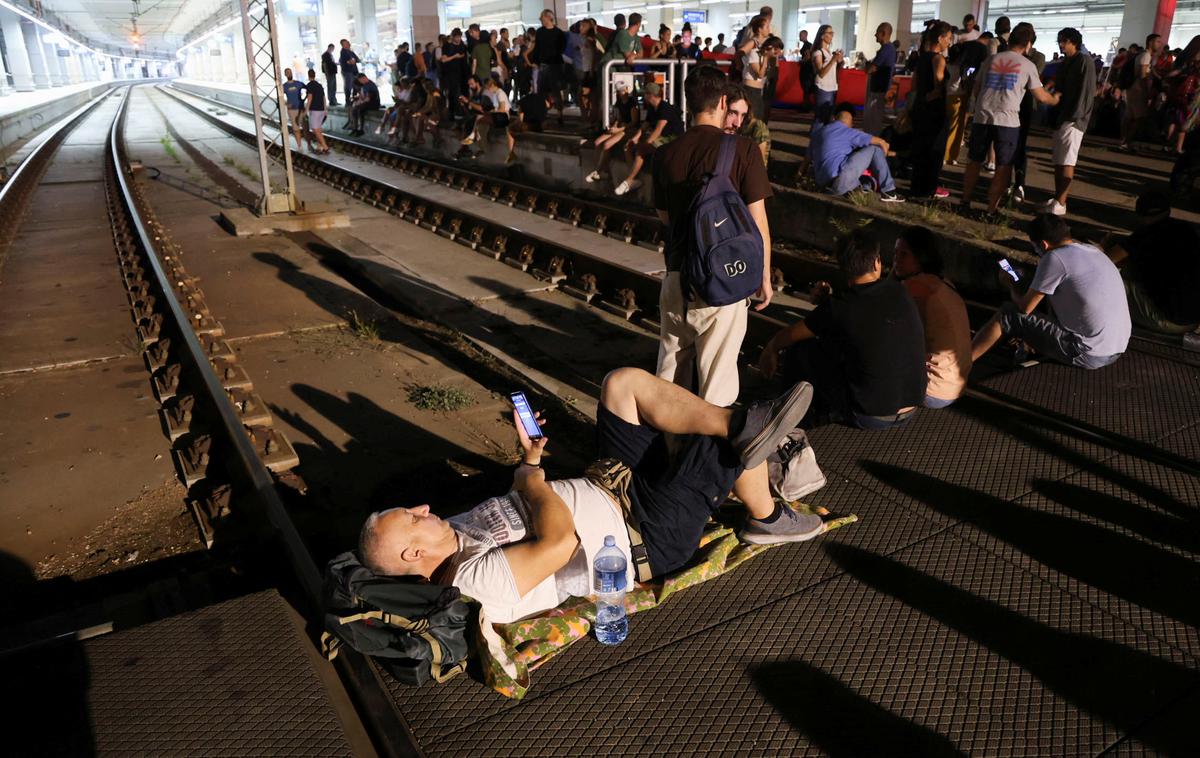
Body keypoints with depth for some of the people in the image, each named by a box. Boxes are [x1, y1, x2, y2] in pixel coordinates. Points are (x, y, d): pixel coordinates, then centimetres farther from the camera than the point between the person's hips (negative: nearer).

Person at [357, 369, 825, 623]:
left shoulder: (453, 534, -1)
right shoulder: (478, 582, -30)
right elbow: (561, 541, -40)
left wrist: (527, 459, -2)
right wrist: (531, 475, -23)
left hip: (606, 484, 9)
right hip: (645, 535, -9)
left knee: (624, 383, -5)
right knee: (750, 437, -13)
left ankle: (739, 424, -10)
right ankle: (765, 518, 18)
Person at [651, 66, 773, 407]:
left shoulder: (666, 154, 2)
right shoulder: (742, 150, -10)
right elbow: (757, 221, -9)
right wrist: (765, 276, 1)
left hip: (676, 274, 4)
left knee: (671, 364, 18)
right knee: (717, 370, 6)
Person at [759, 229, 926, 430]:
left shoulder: (837, 308, -13)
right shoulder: (900, 292, -1)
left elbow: (789, 335, 4)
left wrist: (771, 349, 26)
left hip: (868, 417, -5)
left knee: (799, 350, 6)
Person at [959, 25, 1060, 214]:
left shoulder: (990, 60, 12)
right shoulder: (1027, 65, 3)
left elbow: (976, 89, 18)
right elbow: (1041, 96, 5)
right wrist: (1055, 99, 25)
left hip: (982, 118, 3)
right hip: (1007, 121, -3)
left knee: (975, 161, 13)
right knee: (1004, 167, 3)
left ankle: (965, 202, 15)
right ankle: (991, 209, 0)